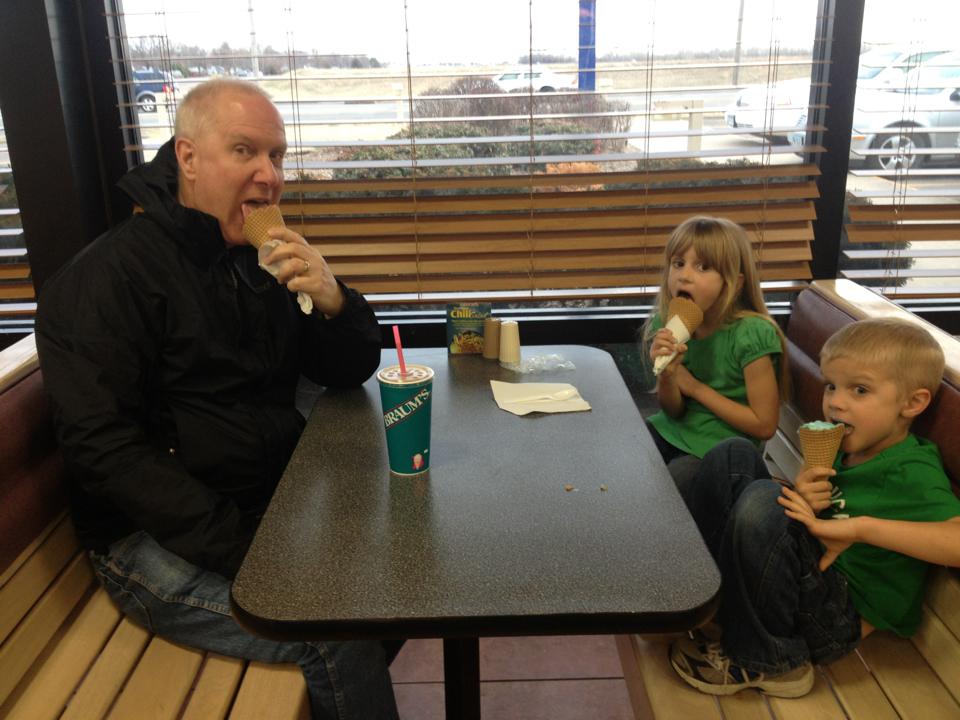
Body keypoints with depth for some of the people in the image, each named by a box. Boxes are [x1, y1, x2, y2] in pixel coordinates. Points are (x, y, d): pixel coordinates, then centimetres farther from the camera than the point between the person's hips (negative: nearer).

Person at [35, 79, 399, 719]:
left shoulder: (265, 259, 10)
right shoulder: (109, 274, -11)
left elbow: (349, 373, 10)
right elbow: (103, 448, -19)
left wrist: (333, 301, -13)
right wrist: (242, 548, -25)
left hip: (278, 504, 7)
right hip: (156, 539, -7)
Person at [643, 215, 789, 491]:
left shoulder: (750, 335, -21)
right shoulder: (668, 323, -5)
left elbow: (764, 426, -16)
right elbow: (674, 411, 0)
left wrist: (696, 387, -15)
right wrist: (666, 375, -22)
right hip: (673, 430, 5)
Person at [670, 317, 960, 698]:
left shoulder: (912, 473, -17)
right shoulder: (844, 450, 6)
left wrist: (860, 527, -34)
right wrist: (799, 497, -10)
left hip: (840, 619, -7)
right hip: (812, 580, 8)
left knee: (763, 500, -31)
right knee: (734, 456, 0)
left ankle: (767, 662, -13)